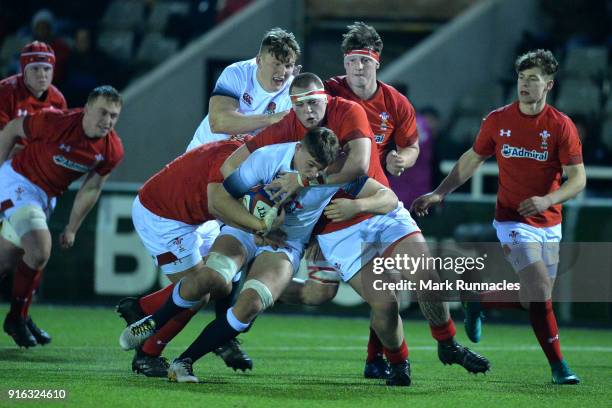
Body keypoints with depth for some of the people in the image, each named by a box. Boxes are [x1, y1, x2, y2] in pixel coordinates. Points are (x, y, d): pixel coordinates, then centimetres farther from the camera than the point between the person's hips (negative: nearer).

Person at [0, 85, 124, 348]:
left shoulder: (112, 151, -12)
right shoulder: (55, 122, -28)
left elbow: (91, 189, 3)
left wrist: (72, 228, 8)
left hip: (48, 195, 6)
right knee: (39, 250, -21)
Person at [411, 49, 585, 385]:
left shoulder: (561, 126, -7)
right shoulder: (497, 120, -3)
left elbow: (578, 178, -8)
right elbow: (472, 159, 11)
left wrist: (548, 199, -25)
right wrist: (439, 193, 5)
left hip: (549, 224, 2)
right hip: (512, 221, -2)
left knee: (535, 299, 8)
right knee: (540, 293, -18)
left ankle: (478, 304, 33)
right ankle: (558, 367, -9)